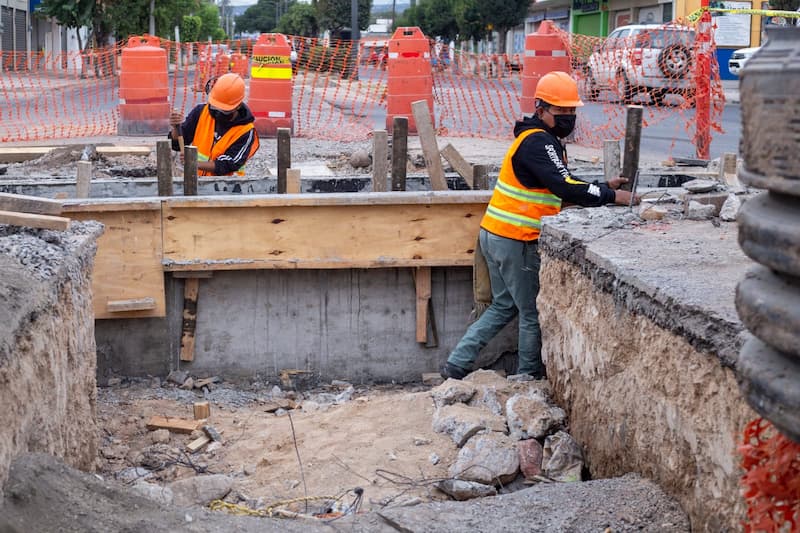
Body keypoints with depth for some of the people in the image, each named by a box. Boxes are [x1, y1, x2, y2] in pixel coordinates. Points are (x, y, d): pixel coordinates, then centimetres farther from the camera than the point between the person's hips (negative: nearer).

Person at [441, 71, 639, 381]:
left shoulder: (541, 139, 15)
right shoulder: (537, 141, -18)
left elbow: (562, 182, 21)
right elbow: (564, 188, -28)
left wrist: (602, 187, 9)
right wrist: (612, 196, -25)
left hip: (494, 235, 10)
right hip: (514, 241, -10)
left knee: (504, 307, 19)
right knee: (533, 313, 4)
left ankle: (456, 366, 17)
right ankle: (529, 377, 16)